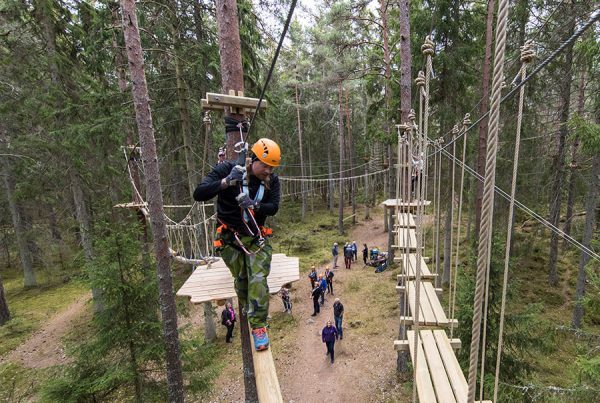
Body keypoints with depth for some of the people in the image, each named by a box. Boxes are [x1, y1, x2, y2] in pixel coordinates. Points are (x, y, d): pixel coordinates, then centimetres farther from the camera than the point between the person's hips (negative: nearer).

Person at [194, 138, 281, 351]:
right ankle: (250, 314, 38)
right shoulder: (227, 169, -16)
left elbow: (273, 207, -13)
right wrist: (226, 182, -36)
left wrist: (254, 205, -33)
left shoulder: (271, 181, -6)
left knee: (258, 280, -11)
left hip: (256, 237, 2)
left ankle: (258, 326, 4)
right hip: (230, 238, -1)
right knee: (241, 281, 10)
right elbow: (199, 194, -22)